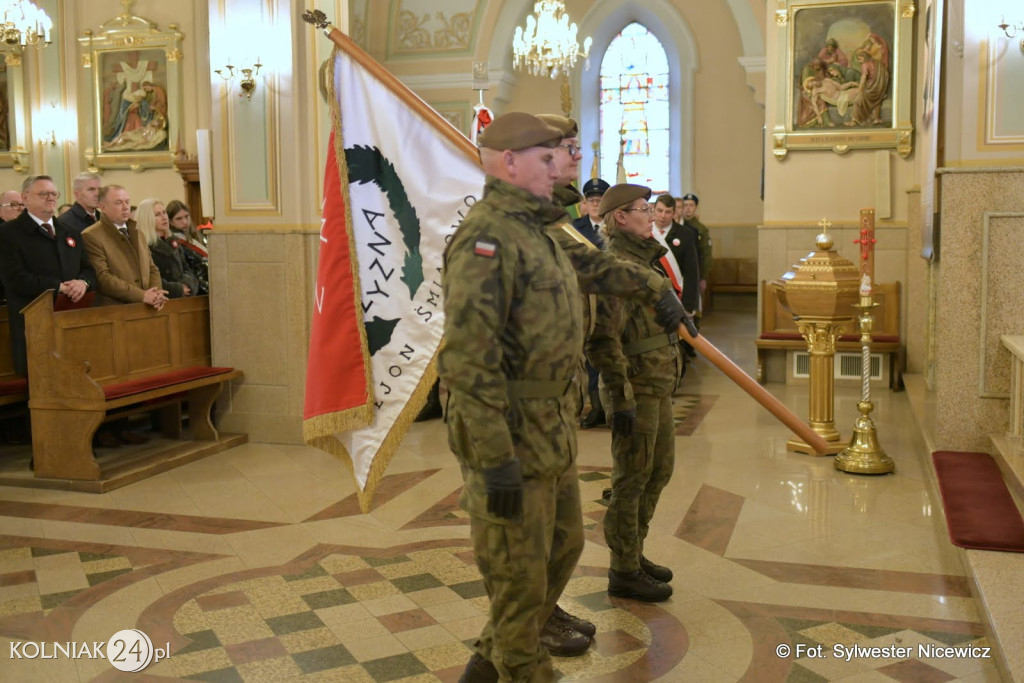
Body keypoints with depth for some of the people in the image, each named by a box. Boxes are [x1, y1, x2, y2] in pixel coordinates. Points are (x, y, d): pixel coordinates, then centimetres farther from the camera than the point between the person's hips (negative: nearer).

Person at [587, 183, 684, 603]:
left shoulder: (645, 258, 14)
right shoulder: (617, 266, -18)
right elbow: (603, 338, -24)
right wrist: (622, 398, -24)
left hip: (659, 384, 10)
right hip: (638, 385, -10)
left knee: (660, 469, 19)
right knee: (632, 478, 0)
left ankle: (634, 554, 33)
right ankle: (624, 572, 13)